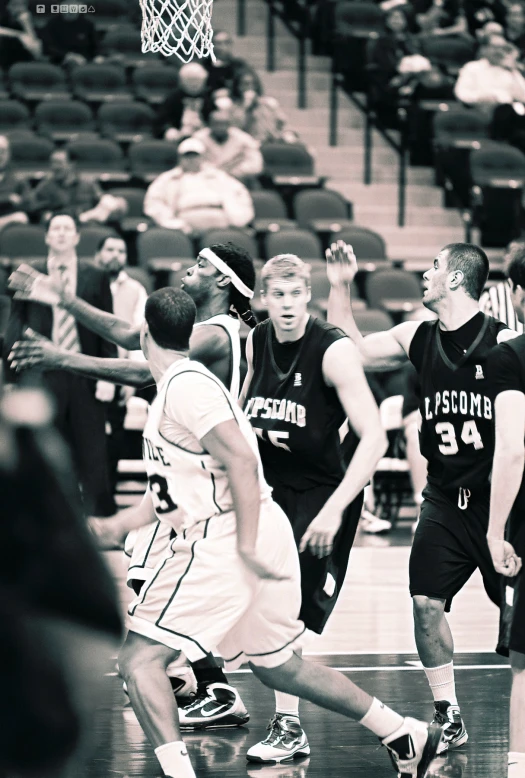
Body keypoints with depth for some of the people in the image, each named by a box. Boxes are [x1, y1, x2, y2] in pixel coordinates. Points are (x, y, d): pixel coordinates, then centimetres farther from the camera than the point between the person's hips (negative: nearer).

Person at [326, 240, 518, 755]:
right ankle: (448, 719, 8)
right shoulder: (417, 339, 6)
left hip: (497, 499, -5)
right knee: (426, 603, -3)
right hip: (444, 499, 5)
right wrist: (339, 287, 7)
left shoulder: (503, 342, -10)